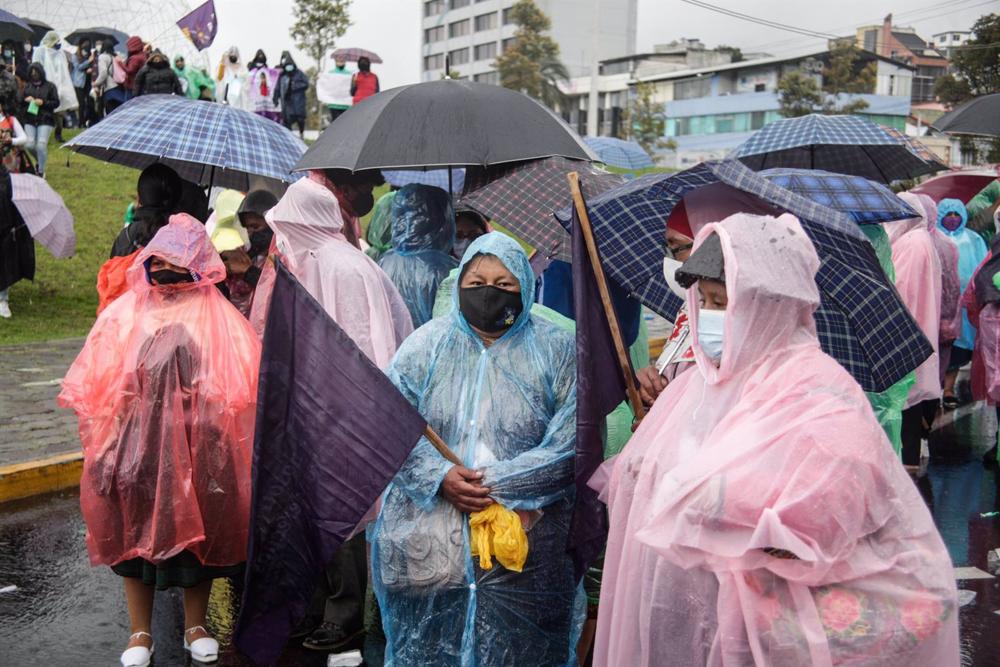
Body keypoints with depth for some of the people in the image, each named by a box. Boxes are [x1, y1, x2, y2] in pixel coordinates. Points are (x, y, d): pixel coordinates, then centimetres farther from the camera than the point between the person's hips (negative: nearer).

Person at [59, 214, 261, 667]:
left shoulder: (217, 319, -3)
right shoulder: (126, 313, 1)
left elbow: (242, 385, -8)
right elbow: (95, 384, 3)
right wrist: (106, 440, -3)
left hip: (196, 446, -1)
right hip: (137, 446, 1)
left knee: (196, 526, 11)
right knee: (135, 527, 9)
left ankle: (195, 626, 29)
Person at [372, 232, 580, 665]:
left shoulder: (556, 350, 1)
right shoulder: (426, 345, 5)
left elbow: (573, 439, -8)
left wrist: (499, 483, -16)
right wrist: (440, 477, -16)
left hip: (524, 547, -1)